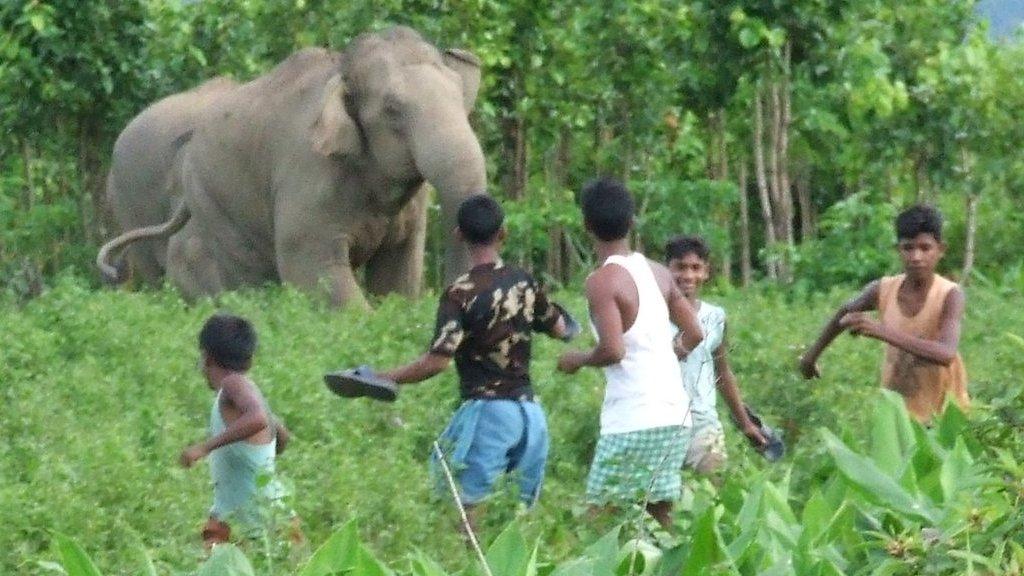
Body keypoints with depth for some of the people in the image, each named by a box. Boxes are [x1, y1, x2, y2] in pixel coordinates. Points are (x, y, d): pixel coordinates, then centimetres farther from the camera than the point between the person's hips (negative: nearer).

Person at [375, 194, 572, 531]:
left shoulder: (461, 293, -11)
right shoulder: (525, 283, 7)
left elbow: (437, 360, -17)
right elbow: (559, 329, 22)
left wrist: (385, 378, -9)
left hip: (487, 411, -6)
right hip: (531, 413, 6)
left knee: (467, 505, -5)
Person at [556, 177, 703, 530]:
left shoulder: (603, 281, -11)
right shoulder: (657, 273, 11)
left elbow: (612, 350, -20)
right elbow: (694, 334, 14)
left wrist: (577, 360, -1)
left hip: (632, 420, -8)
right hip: (676, 413, 8)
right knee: (659, 516, 12)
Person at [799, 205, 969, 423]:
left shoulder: (950, 296, -17)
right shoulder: (883, 291, -5)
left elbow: (946, 354, -33)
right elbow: (845, 312, 17)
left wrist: (881, 331, -40)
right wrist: (813, 354, 26)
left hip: (941, 413, -3)